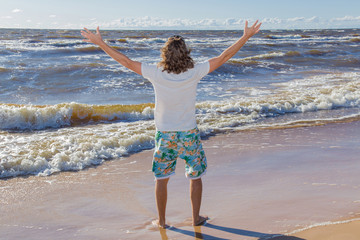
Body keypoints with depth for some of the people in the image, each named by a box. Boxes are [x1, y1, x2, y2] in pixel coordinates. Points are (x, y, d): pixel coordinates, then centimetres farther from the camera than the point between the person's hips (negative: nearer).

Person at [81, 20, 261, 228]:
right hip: (189, 134, 0)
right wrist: (246, 37, -2)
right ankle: (196, 218, 28)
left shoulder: (156, 74, -16)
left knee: (162, 178, 15)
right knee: (196, 176, 18)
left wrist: (100, 42, -2)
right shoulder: (194, 73, -15)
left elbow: (126, 61, -10)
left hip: (165, 135, 0)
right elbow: (223, 57, -9)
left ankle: (162, 221, 25)